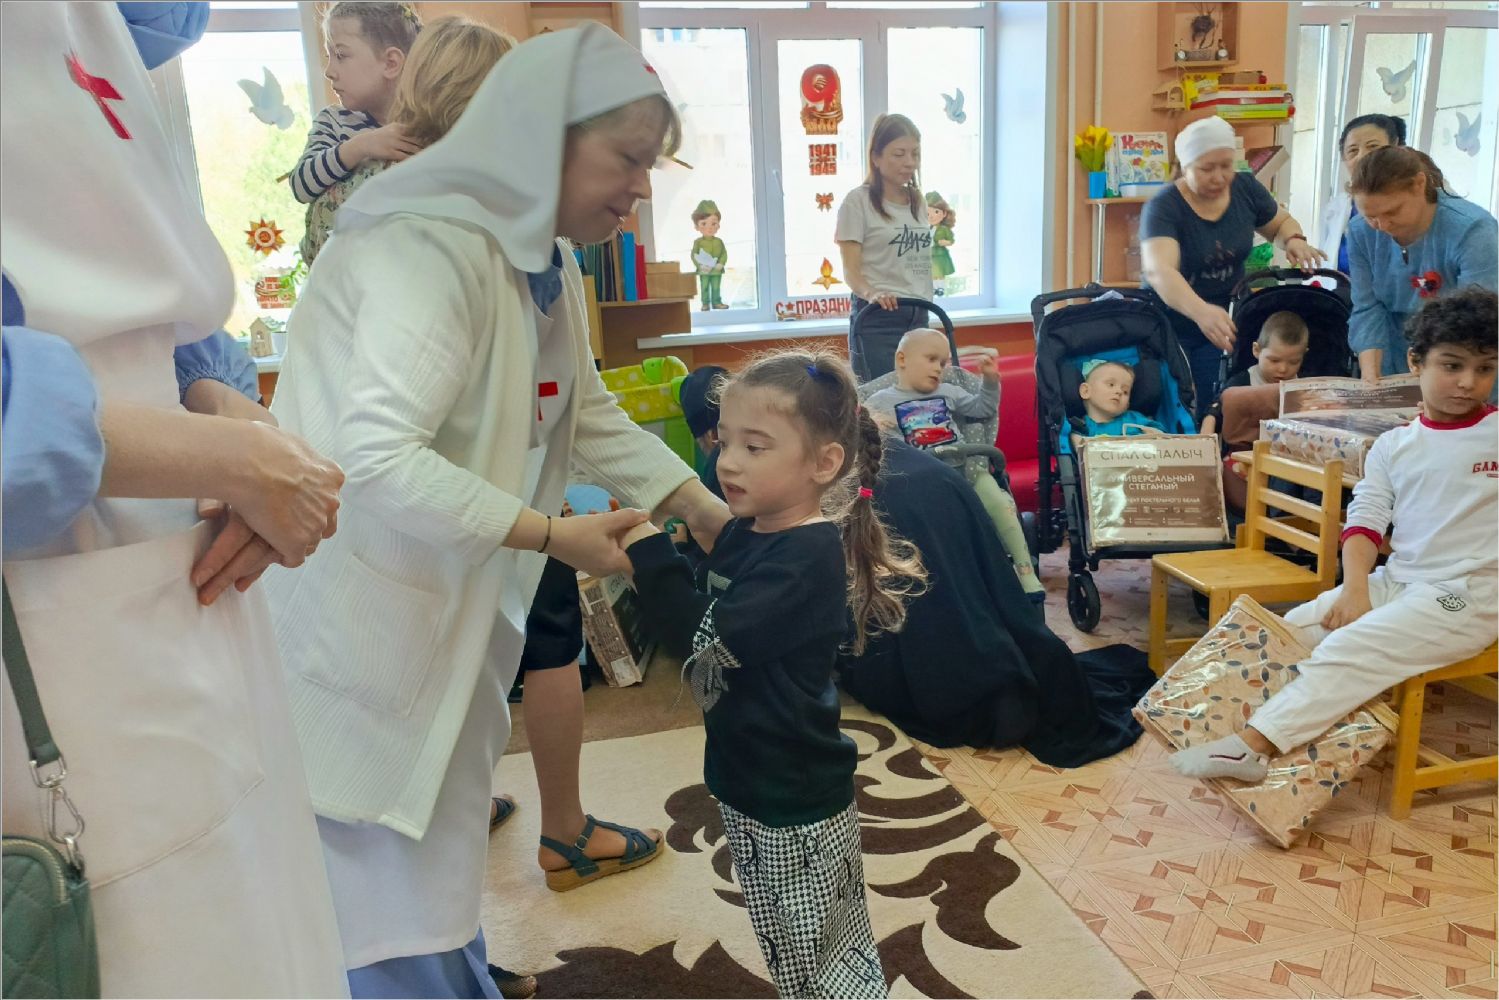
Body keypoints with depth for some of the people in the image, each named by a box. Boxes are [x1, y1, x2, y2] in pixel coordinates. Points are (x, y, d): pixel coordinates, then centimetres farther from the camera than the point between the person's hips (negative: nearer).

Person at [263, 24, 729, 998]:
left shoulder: (543, 259, 6)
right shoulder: (432, 246, -25)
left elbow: (591, 413, 12)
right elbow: (376, 457, -33)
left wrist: (718, 517, 6)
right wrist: (555, 536, -24)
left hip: (449, 601, 9)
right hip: (355, 607, -9)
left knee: (442, 836, 24)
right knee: (386, 888, 7)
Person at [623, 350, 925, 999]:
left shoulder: (808, 557, -24)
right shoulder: (741, 536, 1)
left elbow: (709, 641, -31)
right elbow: (692, 617, 12)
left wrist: (649, 549, -27)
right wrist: (639, 562, -2)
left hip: (796, 804, -9)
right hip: (747, 782, 9)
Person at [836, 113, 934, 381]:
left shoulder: (918, 201, 16)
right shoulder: (858, 201, -3)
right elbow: (851, 270, -13)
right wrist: (871, 293, -28)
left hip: (918, 316, 6)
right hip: (878, 319, -6)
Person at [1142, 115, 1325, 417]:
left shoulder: (1246, 188, -2)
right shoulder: (1164, 207, -18)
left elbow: (1281, 223, 18)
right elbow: (1159, 270, -35)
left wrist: (1294, 239, -7)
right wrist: (1201, 312, -52)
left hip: (1224, 325, 4)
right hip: (1168, 328, -4)